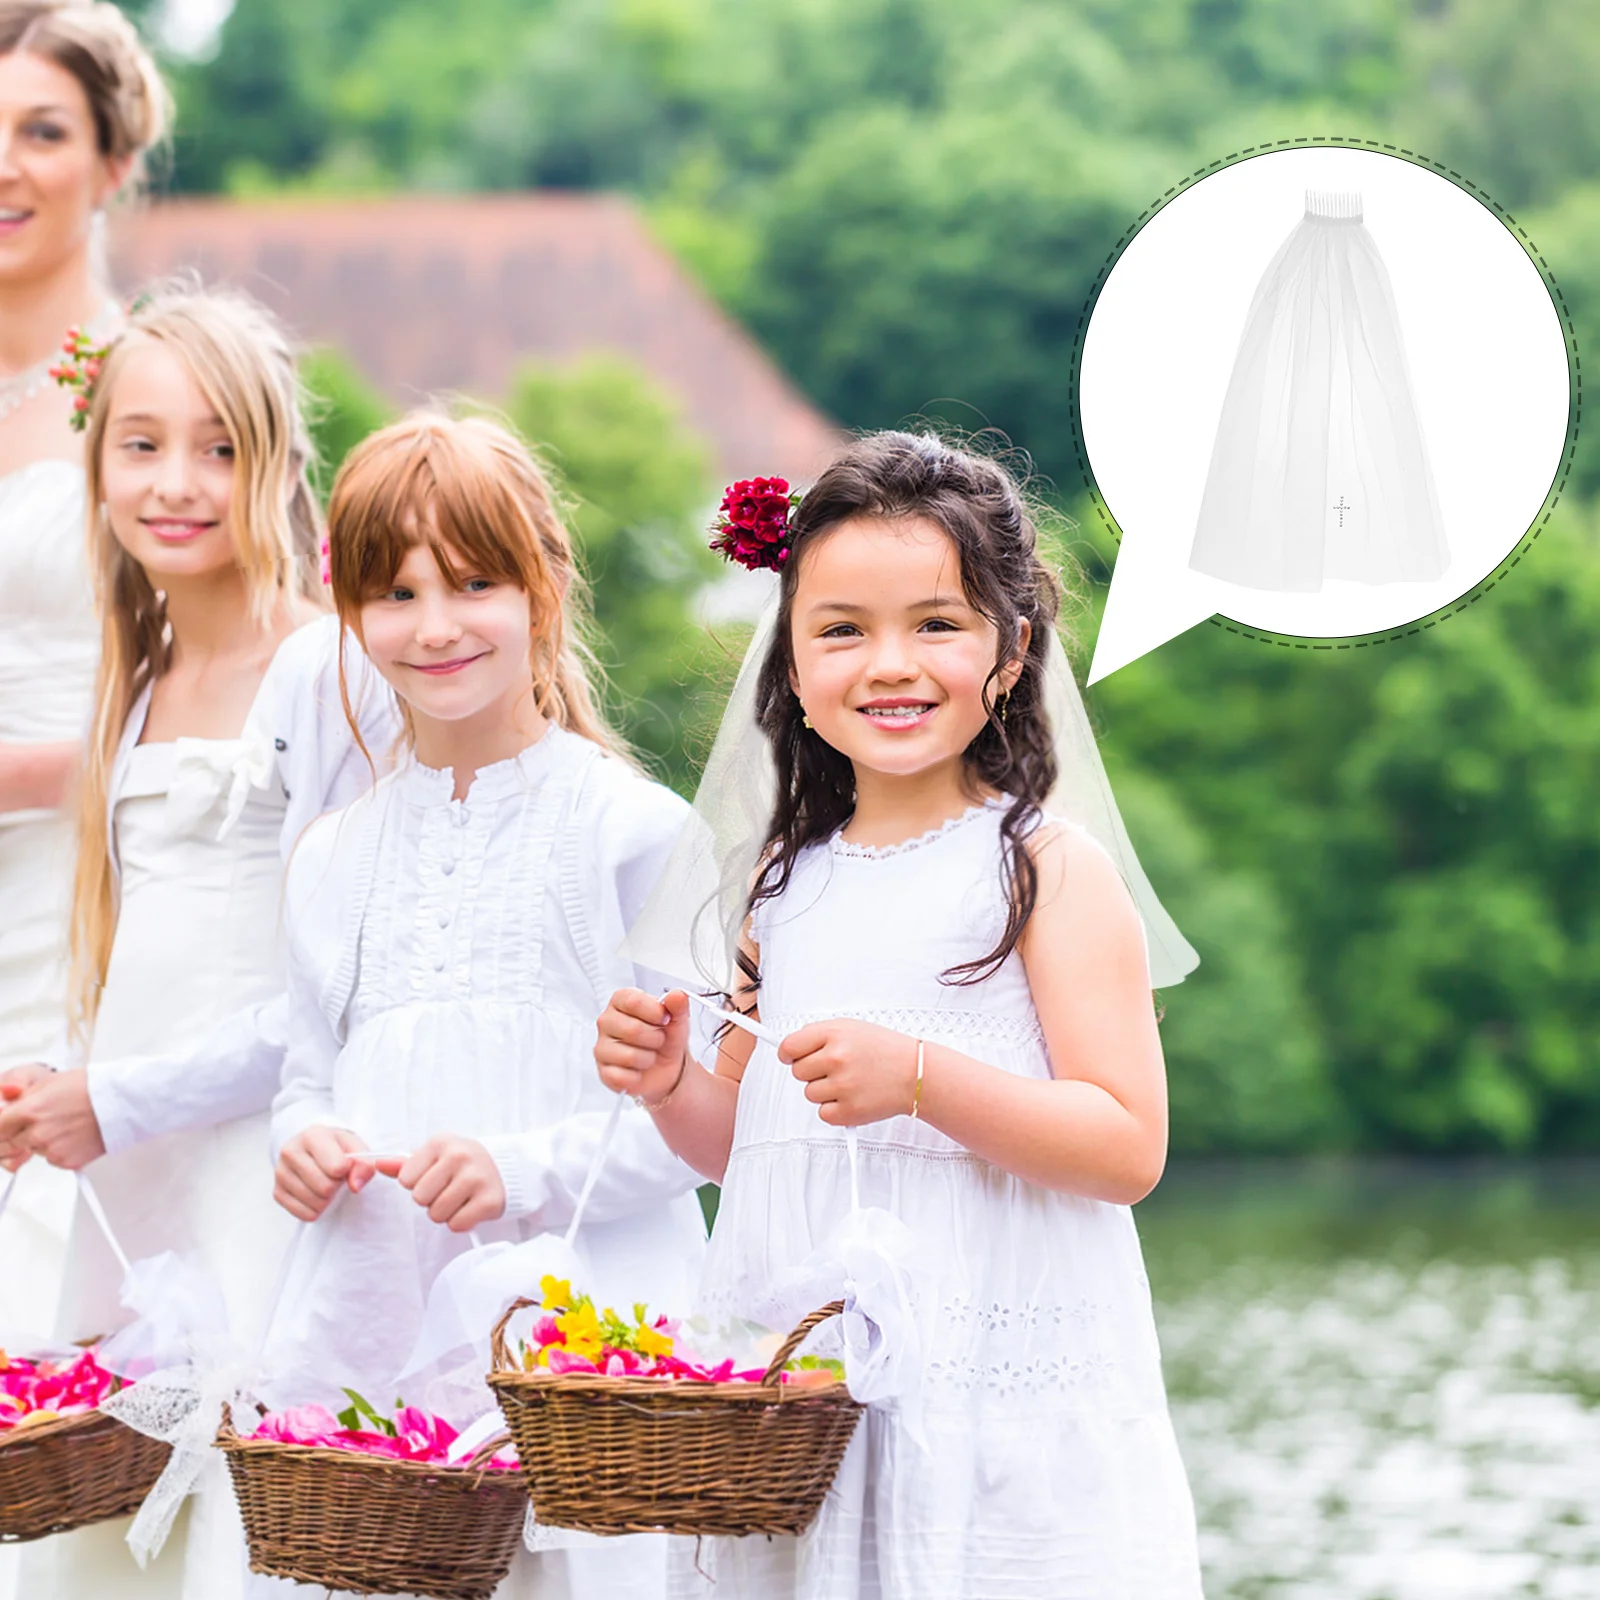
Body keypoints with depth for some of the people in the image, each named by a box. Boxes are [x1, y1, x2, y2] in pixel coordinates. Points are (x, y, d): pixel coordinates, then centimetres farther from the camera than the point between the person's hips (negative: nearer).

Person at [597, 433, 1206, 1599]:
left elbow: (1128, 1149, -12)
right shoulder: (789, 880, 12)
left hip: (996, 1390, -5)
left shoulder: (1053, 870, -6)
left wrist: (922, 1077, -23)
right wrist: (671, 1084, 0)